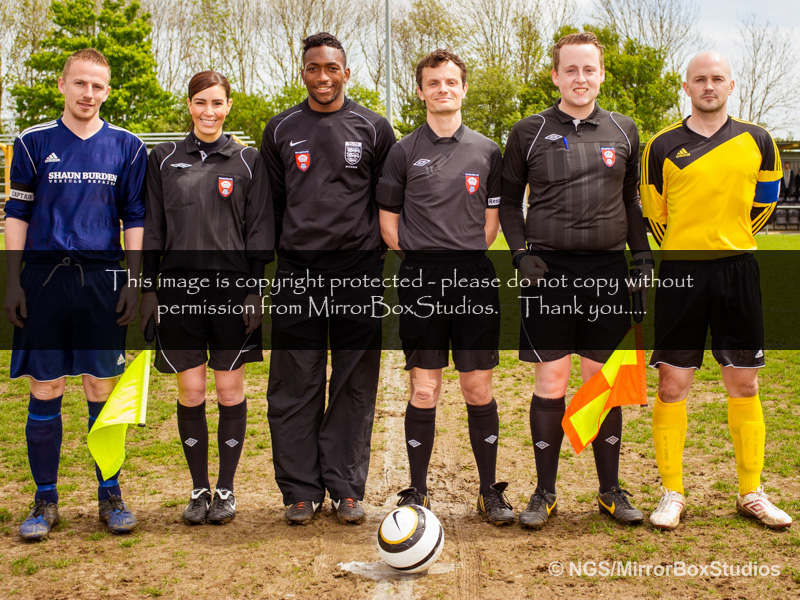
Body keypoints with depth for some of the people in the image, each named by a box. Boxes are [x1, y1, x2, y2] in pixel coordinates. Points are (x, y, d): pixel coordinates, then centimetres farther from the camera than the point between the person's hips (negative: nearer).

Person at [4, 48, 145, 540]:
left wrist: (133, 283, 1)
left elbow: (136, 219, 8)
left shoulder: (127, 147, 7)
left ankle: (110, 495, 17)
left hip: (103, 279, 0)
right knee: (45, 392, 3)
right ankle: (46, 500, 15)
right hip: (44, 279, 0)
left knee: (104, 390, 4)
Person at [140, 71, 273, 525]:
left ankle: (226, 488, 16)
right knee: (191, 392, 4)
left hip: (232, 287, -1)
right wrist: (149, 287, 4)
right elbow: (153, 229, 10)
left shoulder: (247, 160, 5)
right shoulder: (164, 160, 9)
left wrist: (255, 290, -3)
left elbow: (259, 232, 4)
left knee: (231, 390, 3)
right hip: (180, 288, 1)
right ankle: (199, 489, 18)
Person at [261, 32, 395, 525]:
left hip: (358, 270, -1)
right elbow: (270, 203, 14)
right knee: (295, 386, 1)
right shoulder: (281, 130, 10)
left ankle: (347, 487, 13)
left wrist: (386, 254, 5)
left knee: (355, 384, 3)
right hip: (297, 272, 1)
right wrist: (270, 260, 10)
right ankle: (302, 489, 11)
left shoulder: (373, 128, 7)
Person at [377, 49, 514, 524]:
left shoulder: (487, 152, 10)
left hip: (475, 281, 1)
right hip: (421, 283, -1)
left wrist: (467, 261, 4)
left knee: (479, 390, 3)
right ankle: (417, 492, 14)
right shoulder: (404, 152, 6)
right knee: (424, 392, 1)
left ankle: (491, 492, 15)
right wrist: (424, 260, 4)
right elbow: (389, 222, 9)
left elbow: (492, 221, 12)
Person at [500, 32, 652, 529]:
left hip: (607, 269, 2)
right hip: (547, 270, -1)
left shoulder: (624, 131, 10)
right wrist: (521, 253, -4)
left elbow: (633, 200, 17)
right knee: (550, 384, 0)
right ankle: (545, 493, 14)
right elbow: (508, 201, 10)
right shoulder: (529, 132, 5)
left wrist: (643, 255, 8)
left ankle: (611, 491, 20)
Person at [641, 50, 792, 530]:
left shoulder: (756, 141, 5)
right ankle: (672, 495, 11)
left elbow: (765, 202, 18)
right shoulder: (663, 147, 1)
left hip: (738, 272, 1)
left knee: (744, 386, 7)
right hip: (680, 273, -1)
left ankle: (752, 493, 19)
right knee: (673, 385, -1)